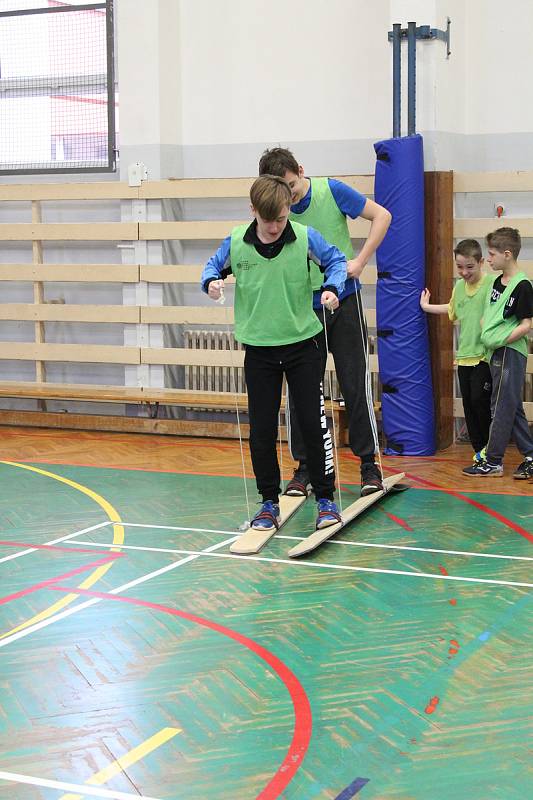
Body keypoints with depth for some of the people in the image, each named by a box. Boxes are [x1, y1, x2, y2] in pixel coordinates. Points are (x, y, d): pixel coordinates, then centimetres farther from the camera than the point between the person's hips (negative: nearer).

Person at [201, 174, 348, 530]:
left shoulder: (306, 238, -9)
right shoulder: (236, 242, -6)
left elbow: (336, 260, 5)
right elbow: (213, 265, 11)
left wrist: (332, 287, -13)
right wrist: (211, 281, -11)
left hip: (301, 344, -1)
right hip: (259, 349, 1)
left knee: (314, 422, 0)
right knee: (261, 430, 5)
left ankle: (326, 499, 12)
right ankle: (269, 502, 18)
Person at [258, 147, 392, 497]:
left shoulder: (332, 191, -11)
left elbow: (382, 215, -6)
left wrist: (360, 262, -14)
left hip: (344, 301, -2)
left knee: (356, 384, 1)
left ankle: (369, 463, 12)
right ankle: (305, 467, 14)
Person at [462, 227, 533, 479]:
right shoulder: (496, 281, 13)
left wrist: (501, 341, -20)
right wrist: (485, 332, 13)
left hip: (511, 352, -9)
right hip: (497, 353, 9)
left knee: (502, 407, -3)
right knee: (512, 408, 11)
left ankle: (493, 462, 2)